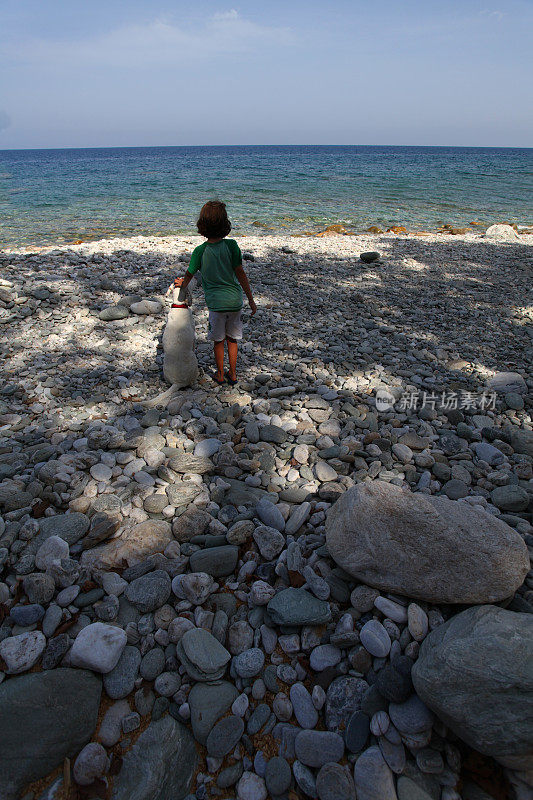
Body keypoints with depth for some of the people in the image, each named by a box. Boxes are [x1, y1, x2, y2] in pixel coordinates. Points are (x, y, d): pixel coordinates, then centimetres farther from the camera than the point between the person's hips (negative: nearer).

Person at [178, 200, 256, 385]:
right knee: (232, 339, 17)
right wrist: (251, 299, 0)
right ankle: (232, 374, 27)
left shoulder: (200, 250, -7)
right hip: (235, 300, 1)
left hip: (216, 302, -1)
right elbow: (240, 273, -7)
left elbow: (189, 275, 3)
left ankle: (220, 374, 28)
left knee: (218, 341, 16)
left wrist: (182, 290, 24)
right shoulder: (231, 245, -8)